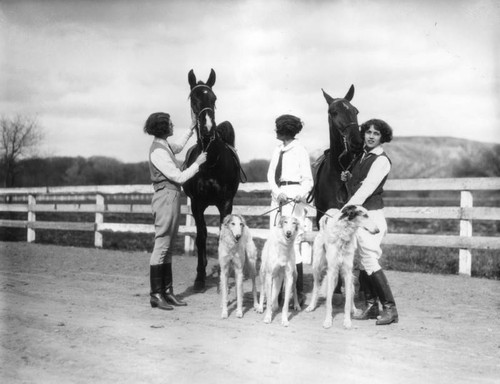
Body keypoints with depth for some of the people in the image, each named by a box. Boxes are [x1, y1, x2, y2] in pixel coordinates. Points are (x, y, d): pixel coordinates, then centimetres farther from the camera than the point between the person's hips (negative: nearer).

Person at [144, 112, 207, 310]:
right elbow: (179, 177, -17)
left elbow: (178, 147, 37)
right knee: (161, 246, -7)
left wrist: (191, 130, 38)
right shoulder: (158, 151, -18)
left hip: (172, 197, 10)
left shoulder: (164, 145, 12)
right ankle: (156, 295, -3)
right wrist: (197, 163, -7)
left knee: (167, 247, 10)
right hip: (166, 196, -10)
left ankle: (167, 291, 15)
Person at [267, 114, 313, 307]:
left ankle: (299, 292, -6)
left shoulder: (300, 150, -5)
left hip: (294, 198, -7)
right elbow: (271, 175, 8)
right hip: (277, 196, 7)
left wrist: (301, 194, -27)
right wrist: (278, 192, -11)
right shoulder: (278, 150, 15)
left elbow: (308, 179, -7)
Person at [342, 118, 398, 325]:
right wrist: (348, 179, 2)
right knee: (363, 262, 9)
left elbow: (366, 189, -17)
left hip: (371, 214, -8)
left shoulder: (381, 160, -10)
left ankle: (390, 309, -6)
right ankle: (371, 306, 15)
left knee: (369, 260, -11)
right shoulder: (361, 157, 15)